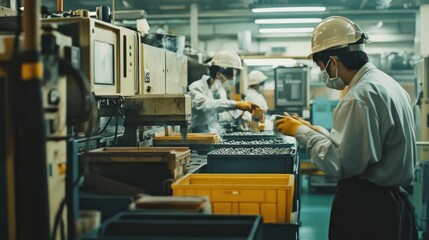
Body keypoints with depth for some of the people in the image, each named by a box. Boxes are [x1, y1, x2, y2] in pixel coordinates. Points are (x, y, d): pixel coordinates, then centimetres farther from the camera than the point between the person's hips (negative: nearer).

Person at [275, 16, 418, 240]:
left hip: (365, 206, -9)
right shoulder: (385, 82, 10)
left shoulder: (360, 95, -20)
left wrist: (302, 132, -12)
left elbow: (340, 162, -24)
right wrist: (313, 130, 8)